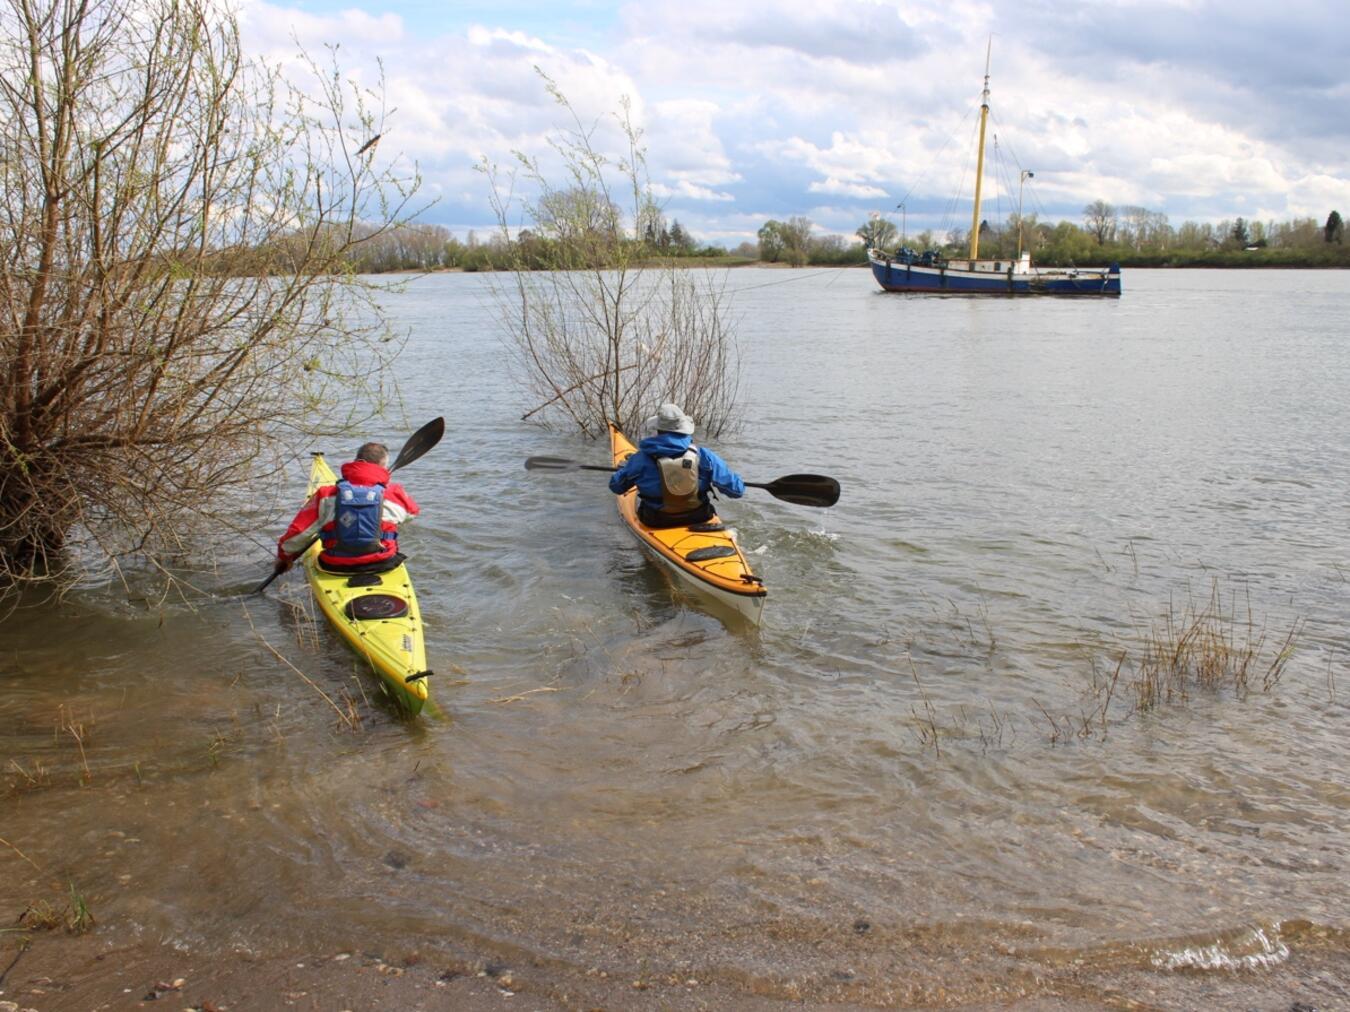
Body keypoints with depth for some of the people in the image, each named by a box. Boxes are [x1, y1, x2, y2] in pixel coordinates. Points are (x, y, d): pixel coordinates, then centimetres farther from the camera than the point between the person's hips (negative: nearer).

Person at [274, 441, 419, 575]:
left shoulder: (325, 496, -8)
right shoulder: (394, 495, -8)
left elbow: (297, 533, -3)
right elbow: (411, 511, 15)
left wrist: (284, 557, 16)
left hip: (335, 567, 1)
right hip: (381, 565, -1)